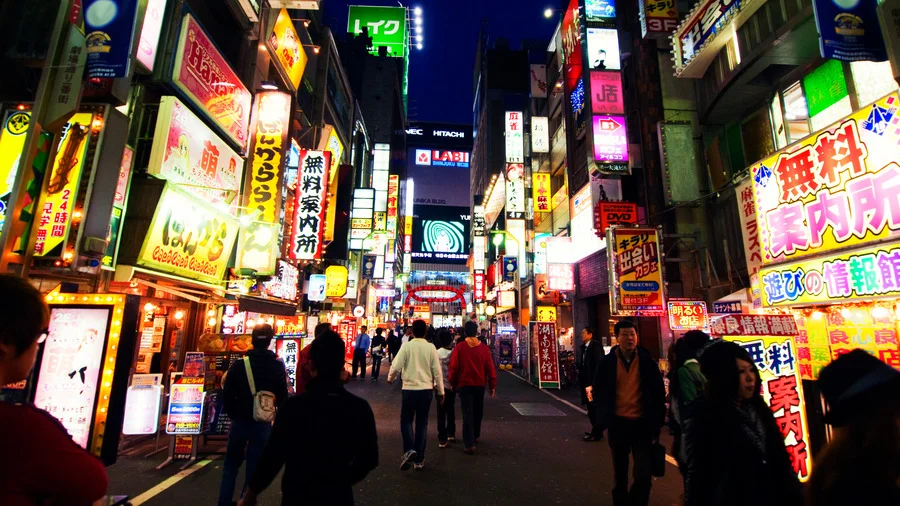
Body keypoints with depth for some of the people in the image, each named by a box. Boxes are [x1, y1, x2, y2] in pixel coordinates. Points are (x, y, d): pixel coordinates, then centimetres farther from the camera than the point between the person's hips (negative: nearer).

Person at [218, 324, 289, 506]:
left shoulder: (239, 365, -7)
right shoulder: (277, 366, -7)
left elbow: (227, 395, -3)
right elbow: (283, 397, -5)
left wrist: (233, 415, 13)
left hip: (240, 421, 1)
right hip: (263, 424, -1)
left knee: (231, 465, 20)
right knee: (254, 468, 10)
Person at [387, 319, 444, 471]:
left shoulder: (406, 346, -8)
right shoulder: (431, 347, -3)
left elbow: (396, 366, -9)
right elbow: (437, 370, -1)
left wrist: (390, 378, 13)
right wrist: (440, 391, 9)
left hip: (409, 388, -2)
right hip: (426, 389, 2)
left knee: (406, 420, 14)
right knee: (422, 423, 12)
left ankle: (409, 450, -7)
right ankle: (419, 459, 18)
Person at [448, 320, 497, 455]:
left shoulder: (459, 347, -10)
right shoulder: (483, 347, -5)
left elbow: (453, 367, -8)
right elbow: (490, 368, -4)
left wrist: (453, 383, 6)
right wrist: (492, 385, 5)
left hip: (464, 384, -2)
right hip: (480, 384, 2)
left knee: (467, 414, 1)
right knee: (478, 412, 21)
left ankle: (470, 444, -4)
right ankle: (475, 436, 37)